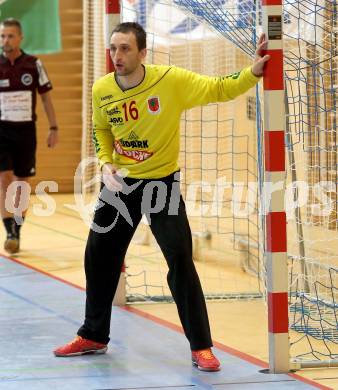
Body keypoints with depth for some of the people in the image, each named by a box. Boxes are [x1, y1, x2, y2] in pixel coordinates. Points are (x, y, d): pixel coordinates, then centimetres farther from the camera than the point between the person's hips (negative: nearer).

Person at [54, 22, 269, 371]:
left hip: (162, 183, -4)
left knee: (181, 260, -11)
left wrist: (253, 72, -30)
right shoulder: (101, 90, -6)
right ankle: (93, 336, 30)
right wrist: (106, 163, -3)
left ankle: (201, 347, -1)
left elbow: (219, 89, -15)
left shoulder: (171, 80, -18)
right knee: (98, 257, 11)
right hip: (120, 182, 4)